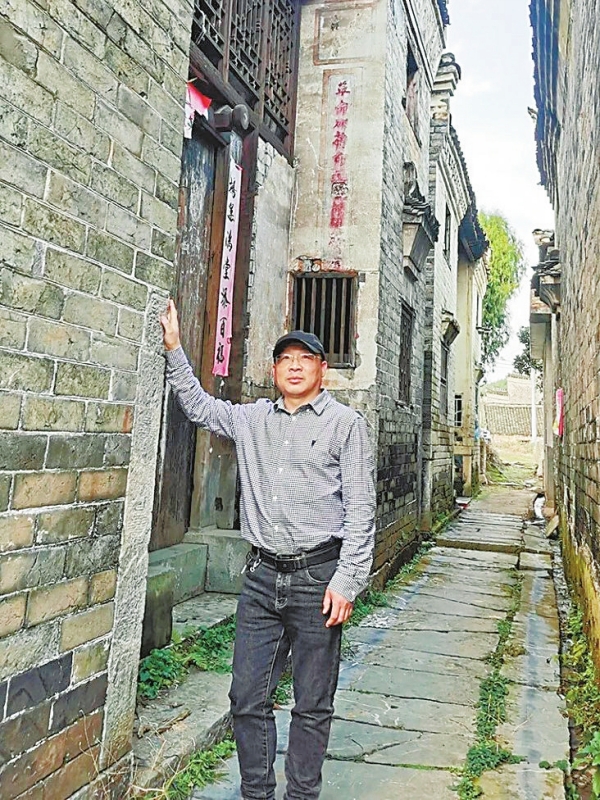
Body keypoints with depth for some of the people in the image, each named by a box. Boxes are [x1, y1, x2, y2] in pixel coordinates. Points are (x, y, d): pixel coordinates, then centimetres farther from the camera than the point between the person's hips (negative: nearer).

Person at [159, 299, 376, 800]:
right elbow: (199, 406, 26)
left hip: (317, 576, -4)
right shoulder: (252, 419, 12)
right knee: (247, 698, 9)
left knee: (312, 705, 7)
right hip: (262, 576, 4)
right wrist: (174, 348, 18)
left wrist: (346, 580, -11)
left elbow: (360, 510, -5)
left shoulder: (345, 423, -1)